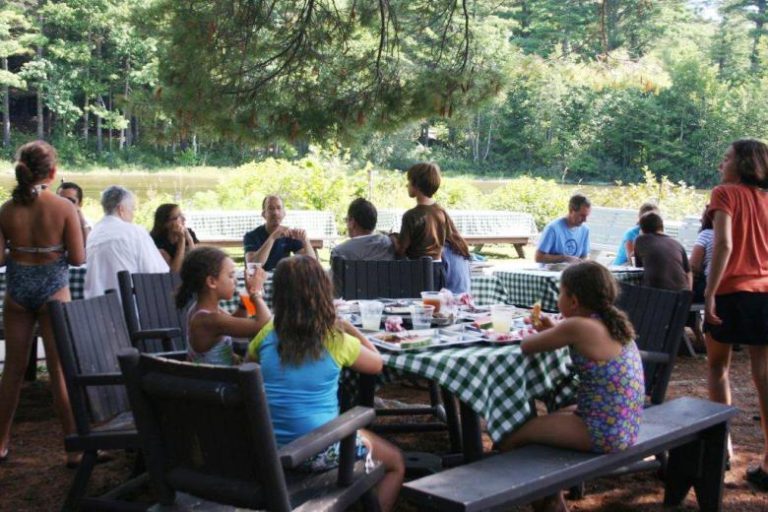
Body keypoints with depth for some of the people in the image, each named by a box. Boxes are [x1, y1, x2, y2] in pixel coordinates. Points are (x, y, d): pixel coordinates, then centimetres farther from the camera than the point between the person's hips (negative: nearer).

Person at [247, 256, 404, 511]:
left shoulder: (267, 336, -5)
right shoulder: (337, 341, -13)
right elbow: (377, 364, 6)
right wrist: (351, 329, 18)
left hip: (270, 449, 5)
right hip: (319, 451, -5)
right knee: (396, 463, 20)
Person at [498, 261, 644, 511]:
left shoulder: (577, 326, -19)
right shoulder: (613, 322, 6)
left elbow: (526, 346, -11)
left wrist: (542, 333, 11)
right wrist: (554, 330, 10)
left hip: (605, 433, -9)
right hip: (625, 427, 10)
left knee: (511, 438, -4)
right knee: (548, 419, 29)